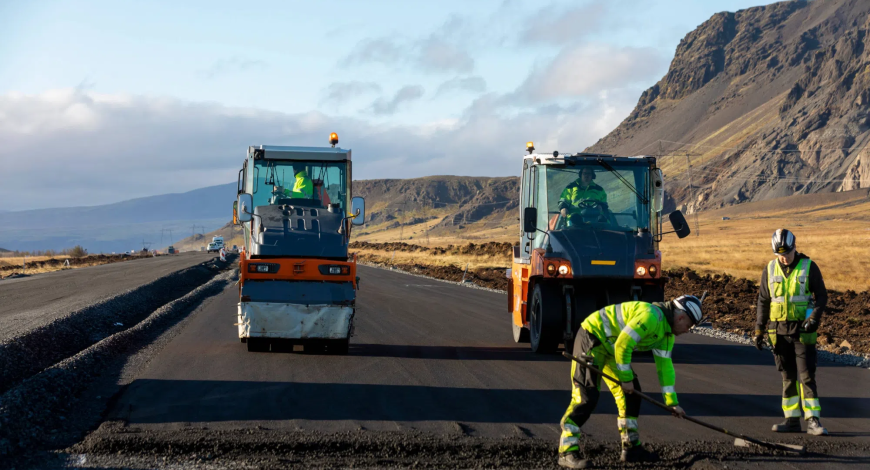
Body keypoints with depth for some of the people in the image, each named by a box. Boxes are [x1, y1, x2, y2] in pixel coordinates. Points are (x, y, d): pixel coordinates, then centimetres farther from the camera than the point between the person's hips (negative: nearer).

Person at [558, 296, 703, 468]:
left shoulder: (667, 333, 7)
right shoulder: (651, 316, -26)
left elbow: (664, 365, 12)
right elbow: (623, 345, -27)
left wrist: (672, 402, 10)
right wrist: (626, 378, -17)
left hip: (610, 347, 10)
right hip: (591, 338, -10)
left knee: (631, 393, 8)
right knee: (586, 397, -17)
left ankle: (631, 449, 16)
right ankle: (567, 452, -16)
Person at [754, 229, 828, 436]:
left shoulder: (809, 267, -4)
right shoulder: (770, 270, 6)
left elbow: (821, 296, -1)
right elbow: (763, 302, 12)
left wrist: (814, 318, -17)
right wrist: (759, 330, 7)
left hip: (803, 331, -3)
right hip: (779, 331, 3)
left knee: (807, 376, -7)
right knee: (788, 377, 7)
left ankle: (813, 421, -7)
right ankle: (792, 420, 12)